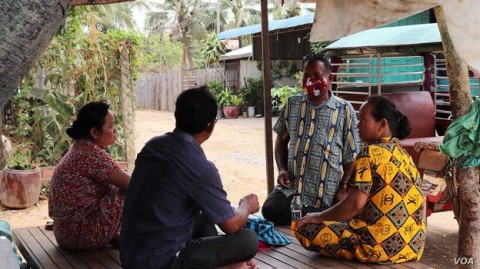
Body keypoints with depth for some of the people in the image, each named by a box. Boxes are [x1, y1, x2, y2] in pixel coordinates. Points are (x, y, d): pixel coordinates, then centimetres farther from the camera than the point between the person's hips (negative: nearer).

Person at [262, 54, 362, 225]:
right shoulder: (292, 104, 8)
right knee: (270, 210, -20)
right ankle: (303, 218, 7)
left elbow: (351, 155, 0)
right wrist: (282, 169, 3)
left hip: (326, 193, -2)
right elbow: (281, 139, 18)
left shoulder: (344, 110, -2)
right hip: (291, 185, 3)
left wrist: (343, 188, -7)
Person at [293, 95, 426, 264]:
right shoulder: (402, 153, 11)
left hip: (383, 247, -9)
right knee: (348, 223, 35)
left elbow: (355, 203, -21)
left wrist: (319, 217, -5)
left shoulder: (371, 153, -13)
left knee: (304, 229, -3)